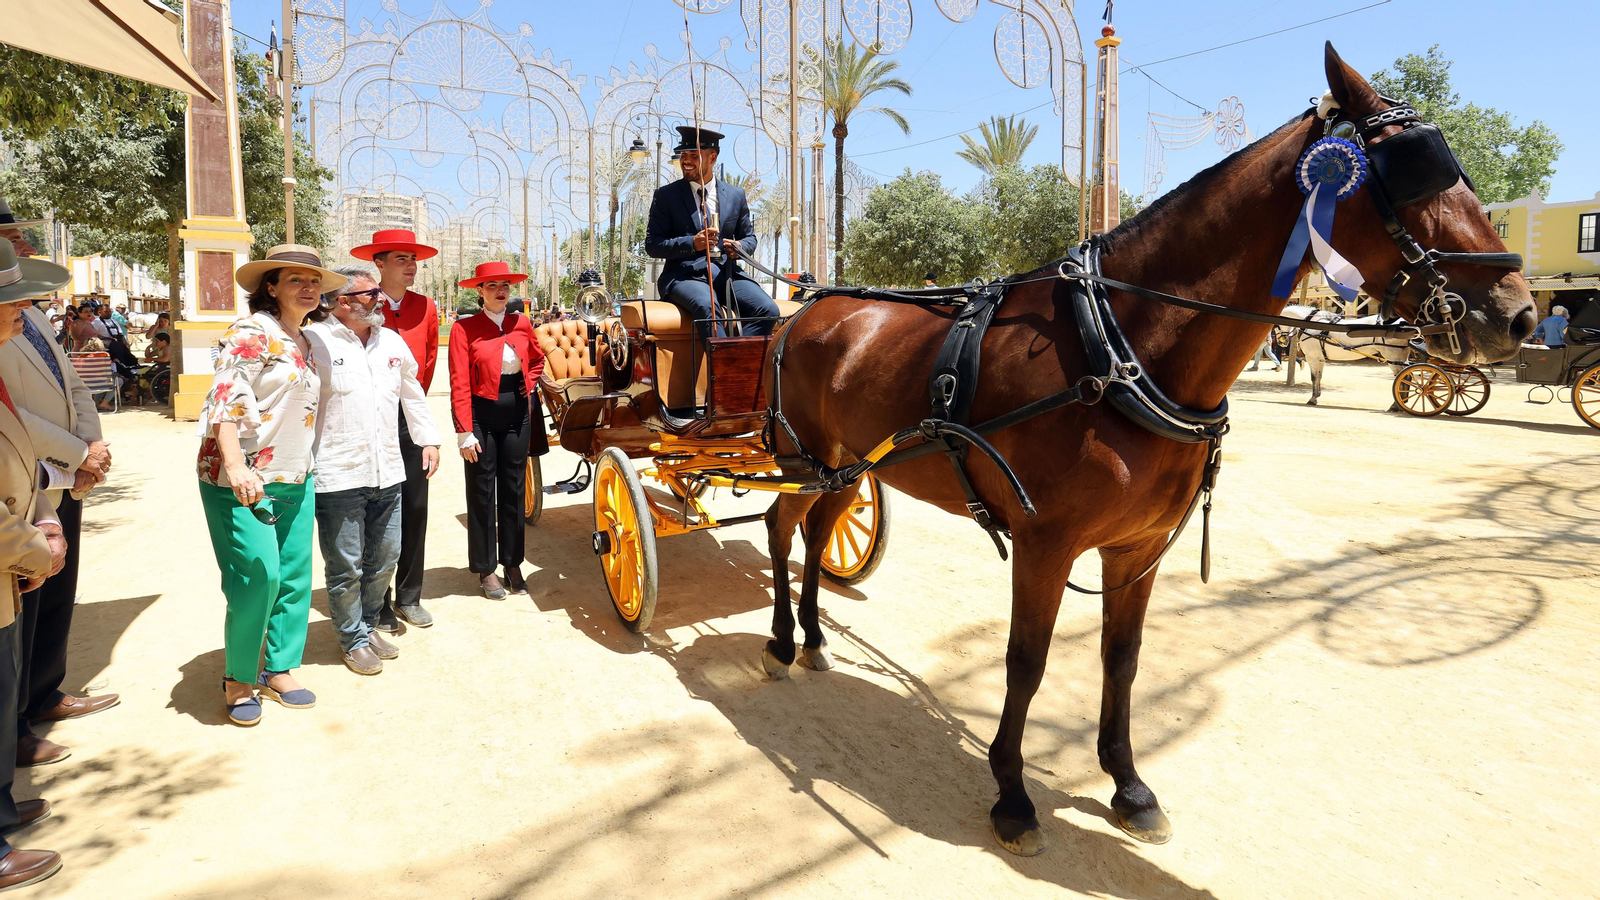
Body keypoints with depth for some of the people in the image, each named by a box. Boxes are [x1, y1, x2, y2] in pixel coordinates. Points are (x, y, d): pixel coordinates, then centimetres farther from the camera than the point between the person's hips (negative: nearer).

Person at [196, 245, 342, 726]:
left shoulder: (304, 343, 16)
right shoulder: (251, 333, -8)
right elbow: (224, 401, -18)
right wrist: (235, 465, -28)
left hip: (296, 479, 8)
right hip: (243, 480, -8)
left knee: (295, 577, 8)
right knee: (258, 577, -9)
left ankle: (280, 669, 23)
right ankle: (238, 678, 11)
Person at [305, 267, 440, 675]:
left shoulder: (393, 342, 12)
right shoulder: (314, 342, -7)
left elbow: (412, 394, 24)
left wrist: (428, 439, 21)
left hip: (387, 473, 6)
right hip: (338, 477, -5)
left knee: (383, 560, 14)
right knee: (346, 567, 5)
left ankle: (369, 624, 34)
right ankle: (354, 639, 22)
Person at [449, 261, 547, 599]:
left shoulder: (521, 324, 5)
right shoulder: (465, 328, -7)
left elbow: (537, 359, 24)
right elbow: (459, 383, -12)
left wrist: (527, 386, 6)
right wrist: (464, 431, -16)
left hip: (517, 414, 4)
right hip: (482, 415, -4)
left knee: (514, 489, 11)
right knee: (482, 492, 5)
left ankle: (512, 563, 24)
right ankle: (485, 569, 17)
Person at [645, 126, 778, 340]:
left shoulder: (736, 195, 16)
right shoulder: (665, 195, 7)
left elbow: (749, 236, 21)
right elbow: (652, 244, 1)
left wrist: (741, 247, -5)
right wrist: (692, 243, -16)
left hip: (728, 272, 3)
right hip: (684, 274, -3)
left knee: (768, 309, -23)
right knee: (707, 307, -37)